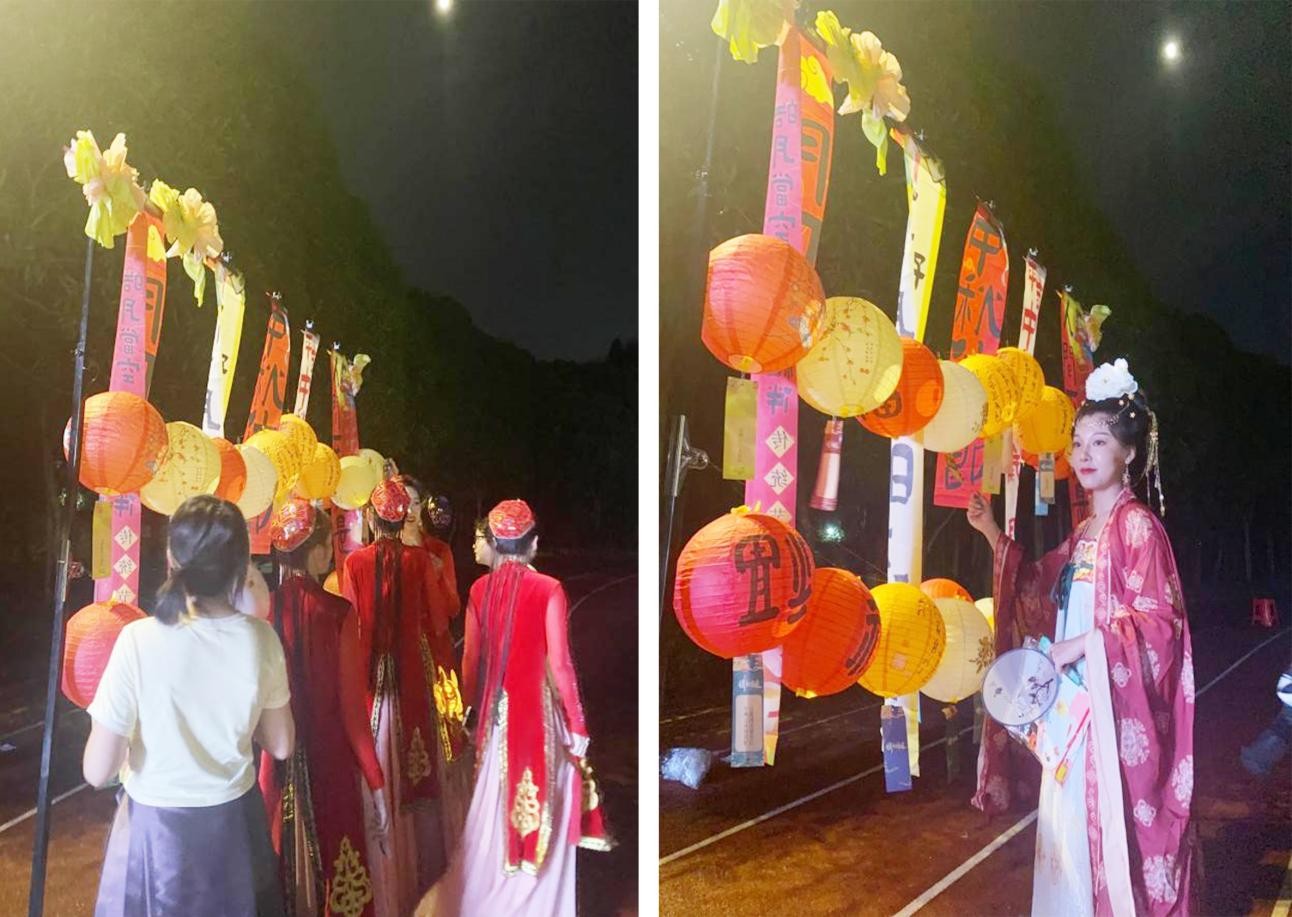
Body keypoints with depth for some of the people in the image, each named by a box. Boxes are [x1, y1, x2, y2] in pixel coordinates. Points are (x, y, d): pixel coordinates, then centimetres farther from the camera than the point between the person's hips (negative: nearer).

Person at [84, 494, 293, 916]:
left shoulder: (140, 639, -21)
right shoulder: (261, 637, -11)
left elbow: (97, 770, -16)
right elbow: (281, 746, 0)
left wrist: (138, 724, 0)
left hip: (157, 829, -2)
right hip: (235, 821, 2)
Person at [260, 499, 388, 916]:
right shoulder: (337, 612, -14)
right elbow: (351, 705, -13)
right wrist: (376, 783, -5)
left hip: (277, 760, 3)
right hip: (329, 759, -3)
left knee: (281, 863, 18)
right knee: (333, 868, 12)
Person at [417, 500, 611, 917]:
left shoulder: (479, 589, -1)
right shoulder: (548, 589, -14)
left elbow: (471, 661, 4)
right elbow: (560, 664, -14)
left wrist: (474, 711, 18)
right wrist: (577, 725, -6)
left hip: (495, 712, 5)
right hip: (537, 709, -4)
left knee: (492, 810, 18)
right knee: (539, 802, 7)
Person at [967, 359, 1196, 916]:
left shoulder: (1137, 525, -10)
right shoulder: (1083, 534, 14)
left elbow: (1160, 621, -15)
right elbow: (1040, 593, 22)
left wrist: (1086, 644, -18)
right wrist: (994, 536, 16)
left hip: (1117, 707, -8)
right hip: (1074, 702, 8)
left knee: (1115, 825, -3)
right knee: (1071, 824, 12)